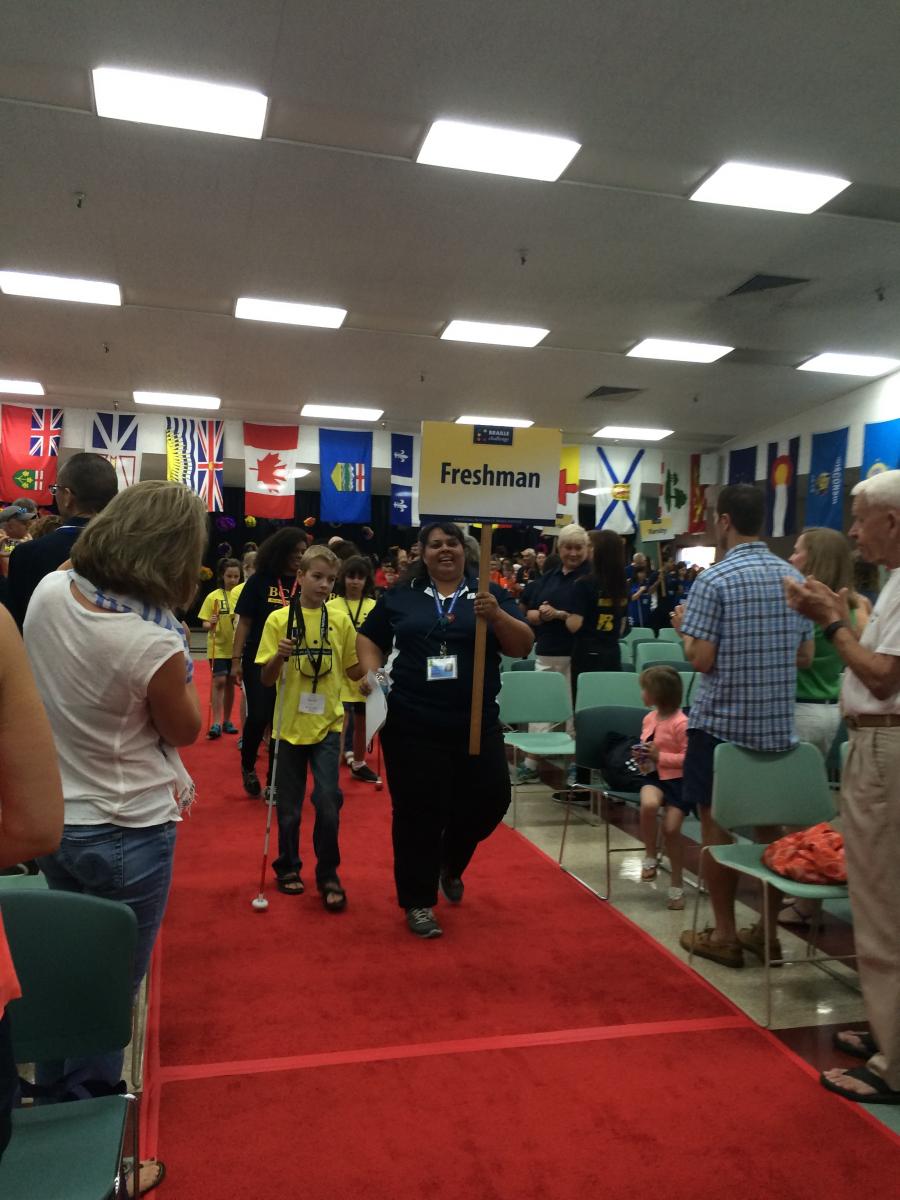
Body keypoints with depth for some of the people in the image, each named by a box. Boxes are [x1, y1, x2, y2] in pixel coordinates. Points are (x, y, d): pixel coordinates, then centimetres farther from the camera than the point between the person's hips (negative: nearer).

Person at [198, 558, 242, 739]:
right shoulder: (213, 596, -5)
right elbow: (205, 623, -5)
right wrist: (210, 624, -26)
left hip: (237, 647, 3)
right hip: (218, 646, -3)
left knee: (230, 683, 11)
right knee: (219, 681, -10)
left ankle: (227, 721, 21)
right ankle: (216, 723, -8)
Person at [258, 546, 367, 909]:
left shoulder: (340, 621, 1)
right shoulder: (278, 619, -4)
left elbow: (353, 669, 9)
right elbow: (266, 679, -4)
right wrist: (279, 656, -22)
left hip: (327, 724, 0)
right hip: (290, 725, 0)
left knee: (328, 800, -7)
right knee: (288, 806, 11)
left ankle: (328, 875, 12)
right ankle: (288, 868, 32)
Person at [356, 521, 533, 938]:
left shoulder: (490, 594, 5)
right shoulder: (400, 596, 7)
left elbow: (523, 647, -3)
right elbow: (368, 639, 15)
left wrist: (496, 615, -20)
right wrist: (372, 675, -3)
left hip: (476, 723, 1)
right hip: (412, 724, -1)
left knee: (490, 798, 4)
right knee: (417, 812, 3)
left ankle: (449, 863, 36)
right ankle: (418, 902, 21)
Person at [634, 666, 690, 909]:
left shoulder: (680, 723, -14)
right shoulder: (649, 719, 9)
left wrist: (660, 756, -19)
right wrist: (641, 756, 3)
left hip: (677, 779, -5)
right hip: (653, 776, 5)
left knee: (671, 828, -9)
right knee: (648, 805, -29)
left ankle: (677, 883, 12)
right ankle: (650, 857, -8)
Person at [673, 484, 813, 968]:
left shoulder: (714, 580, -14)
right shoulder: (795, 577, 5)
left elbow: (701, 660, -16)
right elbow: (805, 657, 10)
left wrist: (683, 627, 2)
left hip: (722, 721, -6)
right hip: (778, 724, 6)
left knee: (717, 825, 6)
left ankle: (723, 934, 14)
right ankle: (768, 931, 24)